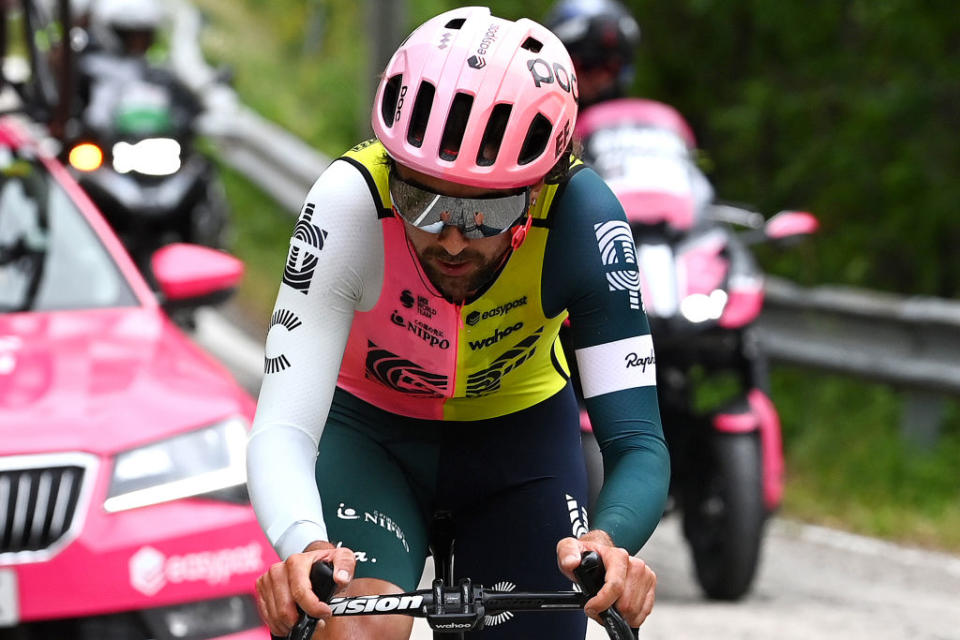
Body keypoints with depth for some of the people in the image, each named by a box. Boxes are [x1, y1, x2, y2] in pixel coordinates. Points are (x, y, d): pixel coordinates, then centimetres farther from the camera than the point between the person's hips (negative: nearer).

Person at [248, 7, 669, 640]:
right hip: (370, 430, -2)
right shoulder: (352, 200, -34)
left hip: (521, 430, 2)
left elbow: (639, 443, -34)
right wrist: (305, 547, -60)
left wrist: (609, 545, -57)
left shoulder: (581, 218, -32)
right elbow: (281, 428, -38)